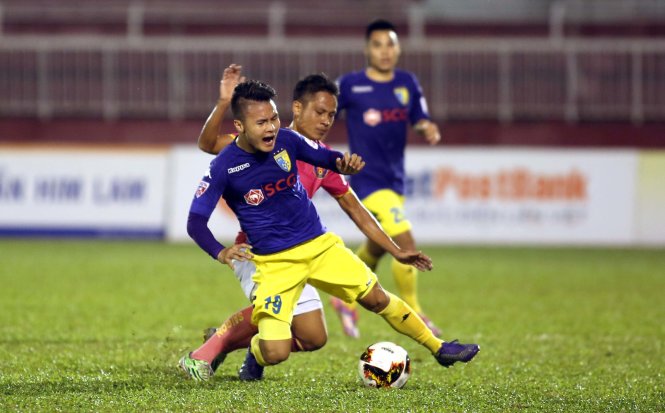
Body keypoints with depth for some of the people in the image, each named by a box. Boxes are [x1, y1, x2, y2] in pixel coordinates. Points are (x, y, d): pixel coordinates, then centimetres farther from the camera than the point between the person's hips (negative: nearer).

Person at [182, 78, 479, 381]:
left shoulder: (286, 140, -6)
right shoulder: (223, 167, -16)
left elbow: (327, 158, 7)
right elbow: (195, 222, -17)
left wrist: (346, 164, -19)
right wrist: (220, 253, -36)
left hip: (318, 244, 3)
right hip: (273, 262, -3)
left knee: (377, 299, 5)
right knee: (275, 353, -15)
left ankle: (438, 348, 26)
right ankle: (255, 350, 22)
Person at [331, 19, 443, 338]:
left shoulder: (407, 84, 5)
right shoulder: (350, 85, -9)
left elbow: (420, 120, 10)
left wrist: (429, 130, -12)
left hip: (395, 180, 7)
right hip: (368, 180, -7)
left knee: (376, 248, 23)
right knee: (405, 244, -17)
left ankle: (346, 299, 45)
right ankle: (412, 312, -2)